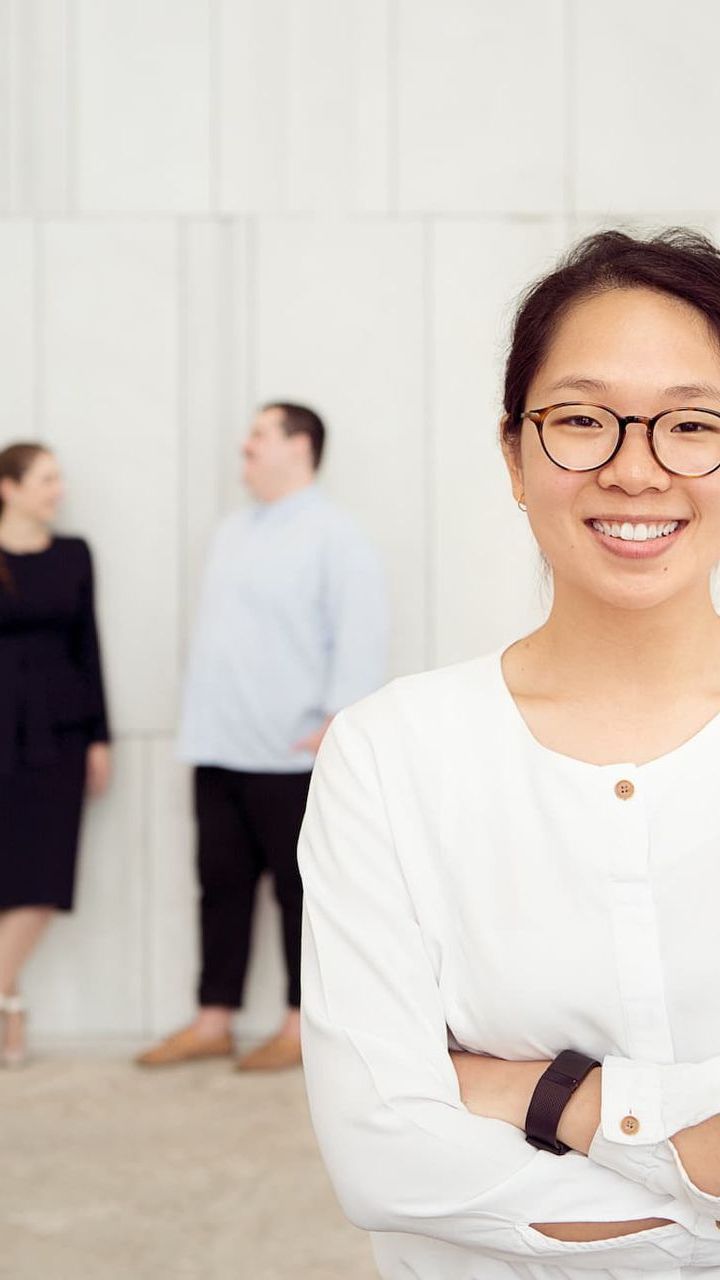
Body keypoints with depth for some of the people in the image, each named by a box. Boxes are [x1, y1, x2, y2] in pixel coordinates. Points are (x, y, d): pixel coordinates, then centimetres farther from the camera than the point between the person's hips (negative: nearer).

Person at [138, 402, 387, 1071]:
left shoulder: (331, 535, -7)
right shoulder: (234, 531, 19)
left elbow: (361, 634, -14)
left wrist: (338, 720, -19)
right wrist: (202, 721, 19)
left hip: (289, 753, -8)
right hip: (219, 746, 8)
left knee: (299, 888, 1)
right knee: (222, 884, 10)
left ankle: (302, 1027, 8)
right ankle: (212, 1022, 16)